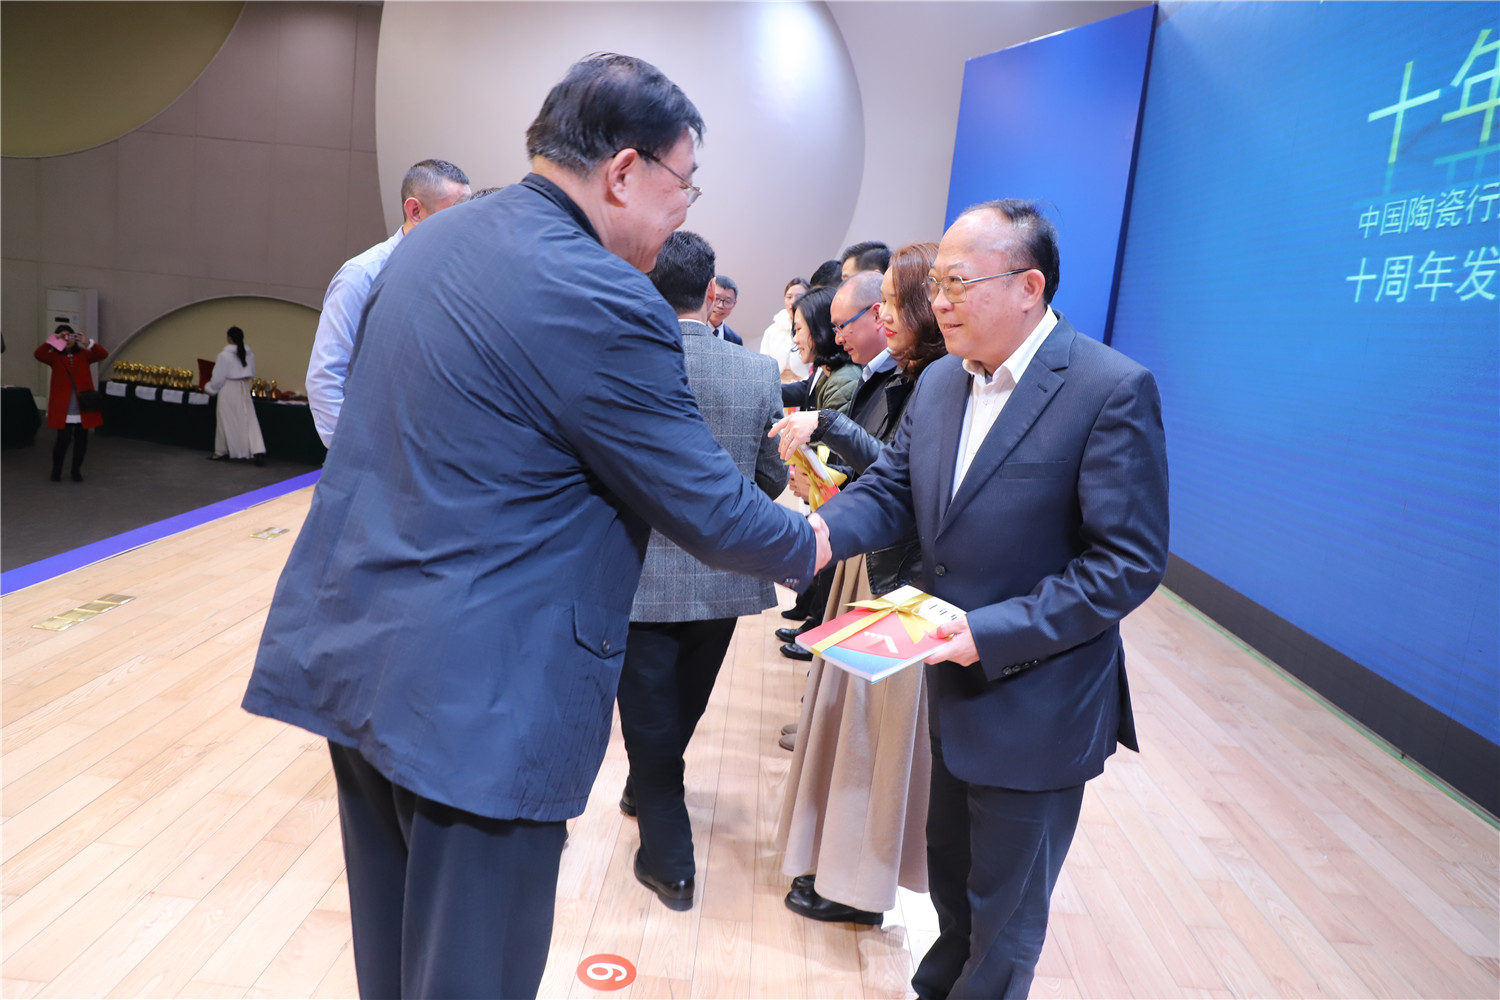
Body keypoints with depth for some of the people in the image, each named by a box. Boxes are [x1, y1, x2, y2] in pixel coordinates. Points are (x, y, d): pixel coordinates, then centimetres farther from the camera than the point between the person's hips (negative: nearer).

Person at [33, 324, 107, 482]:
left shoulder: (83, 355, 9)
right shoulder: (54, 356, 5)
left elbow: (103, 354, -7)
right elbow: (38, 354, -14)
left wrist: (88, 343, -21)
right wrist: (53, 340, -22)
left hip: (83, 407, 2)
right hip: (63, 408, -2)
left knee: (81, 440, 7)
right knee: (63, 439, -3)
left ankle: (76, 471, 22)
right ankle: (56, 471, 16)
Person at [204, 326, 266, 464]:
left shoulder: (224, 355, -12)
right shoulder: (249, 354, 2)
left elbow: (218, 378, -7)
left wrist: (209, 388, 9)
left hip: (229, 391, -4)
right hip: (244, 390, 4)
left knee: (226, 421, 9)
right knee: (249, 421, 0)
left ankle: (221, 452, 22)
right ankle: (258, 451, -13)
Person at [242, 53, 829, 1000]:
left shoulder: (434, 240, 8)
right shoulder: (601, 300, -20)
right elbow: (705, 509, -13)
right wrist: (809, 543, 6)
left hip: (350, 648, 9)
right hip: (476, 698, -8)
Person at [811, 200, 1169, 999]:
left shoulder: (1112, 389, -20)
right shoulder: (939, 382, 2)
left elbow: (1130, 562, -22)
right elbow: (890, 490, 1)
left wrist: (991, 633, -27)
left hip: (1036, 711, -7)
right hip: (954, 691, 7)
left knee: (1004, 917, 15)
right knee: (949, 877, 28)